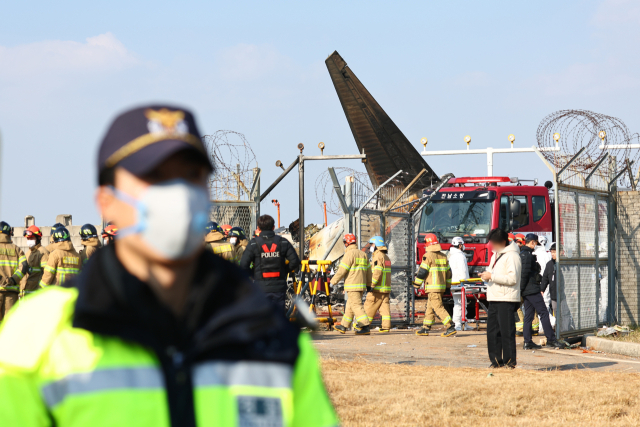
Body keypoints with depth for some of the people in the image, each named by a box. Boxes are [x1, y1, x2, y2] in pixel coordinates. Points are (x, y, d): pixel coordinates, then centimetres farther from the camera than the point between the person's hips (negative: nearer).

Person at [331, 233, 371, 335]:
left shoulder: (349, 254, -11)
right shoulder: (363, 254, 14)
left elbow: (342, 270, -13)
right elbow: (367, 271, 17)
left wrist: (333, 281, -5)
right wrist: (368, 285, 22)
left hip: (353, 286, -9)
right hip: (361, 285, 9)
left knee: (357, 305, -10)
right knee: (349, 306, 16)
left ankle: (365, 327, -17)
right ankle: (343, 326, 23)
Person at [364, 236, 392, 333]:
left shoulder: (378, 257, -12)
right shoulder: (386, 257, 18)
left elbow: (377, 272, -23)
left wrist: (372, 285, -23)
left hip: (378, 288, -9)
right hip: (386, 287, 9)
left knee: (369, 307, -1)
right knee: (385, 307, 3)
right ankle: (386, 327, -2)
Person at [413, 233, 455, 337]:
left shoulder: (428, 256, -12)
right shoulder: (443, 256, 12)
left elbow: (422, 272, -11)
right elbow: (448, 272, 17)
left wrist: (416, 284, -1)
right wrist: (447, 286, 24)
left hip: (433, 287, -8)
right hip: (442, 286, 8)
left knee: (438, 307, -10)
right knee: (429, 307, 15)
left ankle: (450, 327, -18)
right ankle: (426, 328, 20)